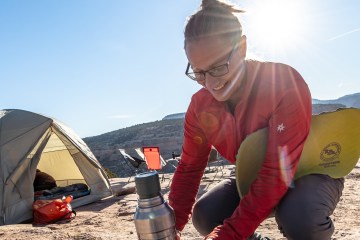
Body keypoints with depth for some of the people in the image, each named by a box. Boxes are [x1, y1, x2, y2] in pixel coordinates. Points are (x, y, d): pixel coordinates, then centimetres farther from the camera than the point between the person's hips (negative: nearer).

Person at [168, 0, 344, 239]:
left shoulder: (285, 83, -31)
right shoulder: (201, 106, -13)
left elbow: (278, 173, -34)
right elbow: (189, 168, -5)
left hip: (311, 172, -4)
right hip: (256, 180, 5)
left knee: (300, 218, -36)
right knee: (205, 216, -15)